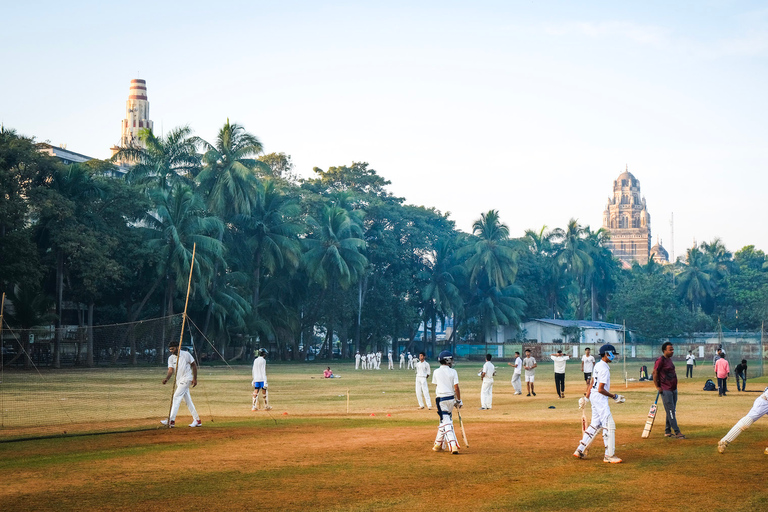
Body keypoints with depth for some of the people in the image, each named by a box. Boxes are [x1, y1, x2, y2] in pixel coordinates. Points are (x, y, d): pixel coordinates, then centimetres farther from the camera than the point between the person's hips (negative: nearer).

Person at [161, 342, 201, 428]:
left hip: (186, 379, -7)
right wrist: (166, 378, -27)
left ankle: (171, 420, -20)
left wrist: (195, 378, -4)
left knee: (176, 397, -17)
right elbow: (170, 370, -6)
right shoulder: (171, 358, 5)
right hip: (178, 380, 7)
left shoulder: (186, 354, -8)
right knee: (187, 401, 8)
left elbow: (194, 365, 0)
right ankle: (197, 420, 16)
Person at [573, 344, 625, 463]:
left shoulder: (597, 365, 11)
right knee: (609, 425, -8)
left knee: (595, 424, 15)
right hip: (600, 398, -10)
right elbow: (601, 389, -21)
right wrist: (614, 396, -13)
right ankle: (609, 455, -7)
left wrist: (587, 397, 24)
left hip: (594, 397, 10)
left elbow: (592, 383, 18)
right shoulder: (604, 368, -19)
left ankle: (580, 450, 18)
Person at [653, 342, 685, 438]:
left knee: (671, 411, 12)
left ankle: (667, 431, 20)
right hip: (665, 390, -9)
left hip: (673, 389, 9)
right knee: (670, 411, -8)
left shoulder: (669, 359, 14)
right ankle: (677, 432, -10)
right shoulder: (661, 360, -13)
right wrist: (657, 387, -15)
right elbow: (655, 373, -14)